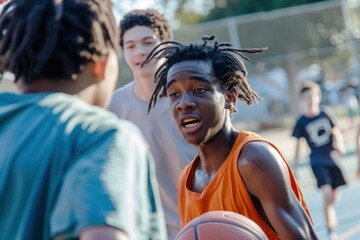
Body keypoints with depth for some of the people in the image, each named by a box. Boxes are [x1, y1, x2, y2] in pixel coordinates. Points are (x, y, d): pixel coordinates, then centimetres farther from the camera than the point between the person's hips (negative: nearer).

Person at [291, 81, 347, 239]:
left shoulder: (326, 113, -1)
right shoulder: (301, 121, -6)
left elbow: (336, 132, 6)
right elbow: (298, 145, 1)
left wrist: (339, 144, -15)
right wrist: (294, 167, 1)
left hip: (333, 159, 3)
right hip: (318, 162, -3)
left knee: (333, 197, 11)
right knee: (327, 193, -19)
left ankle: (330, 217, 44)